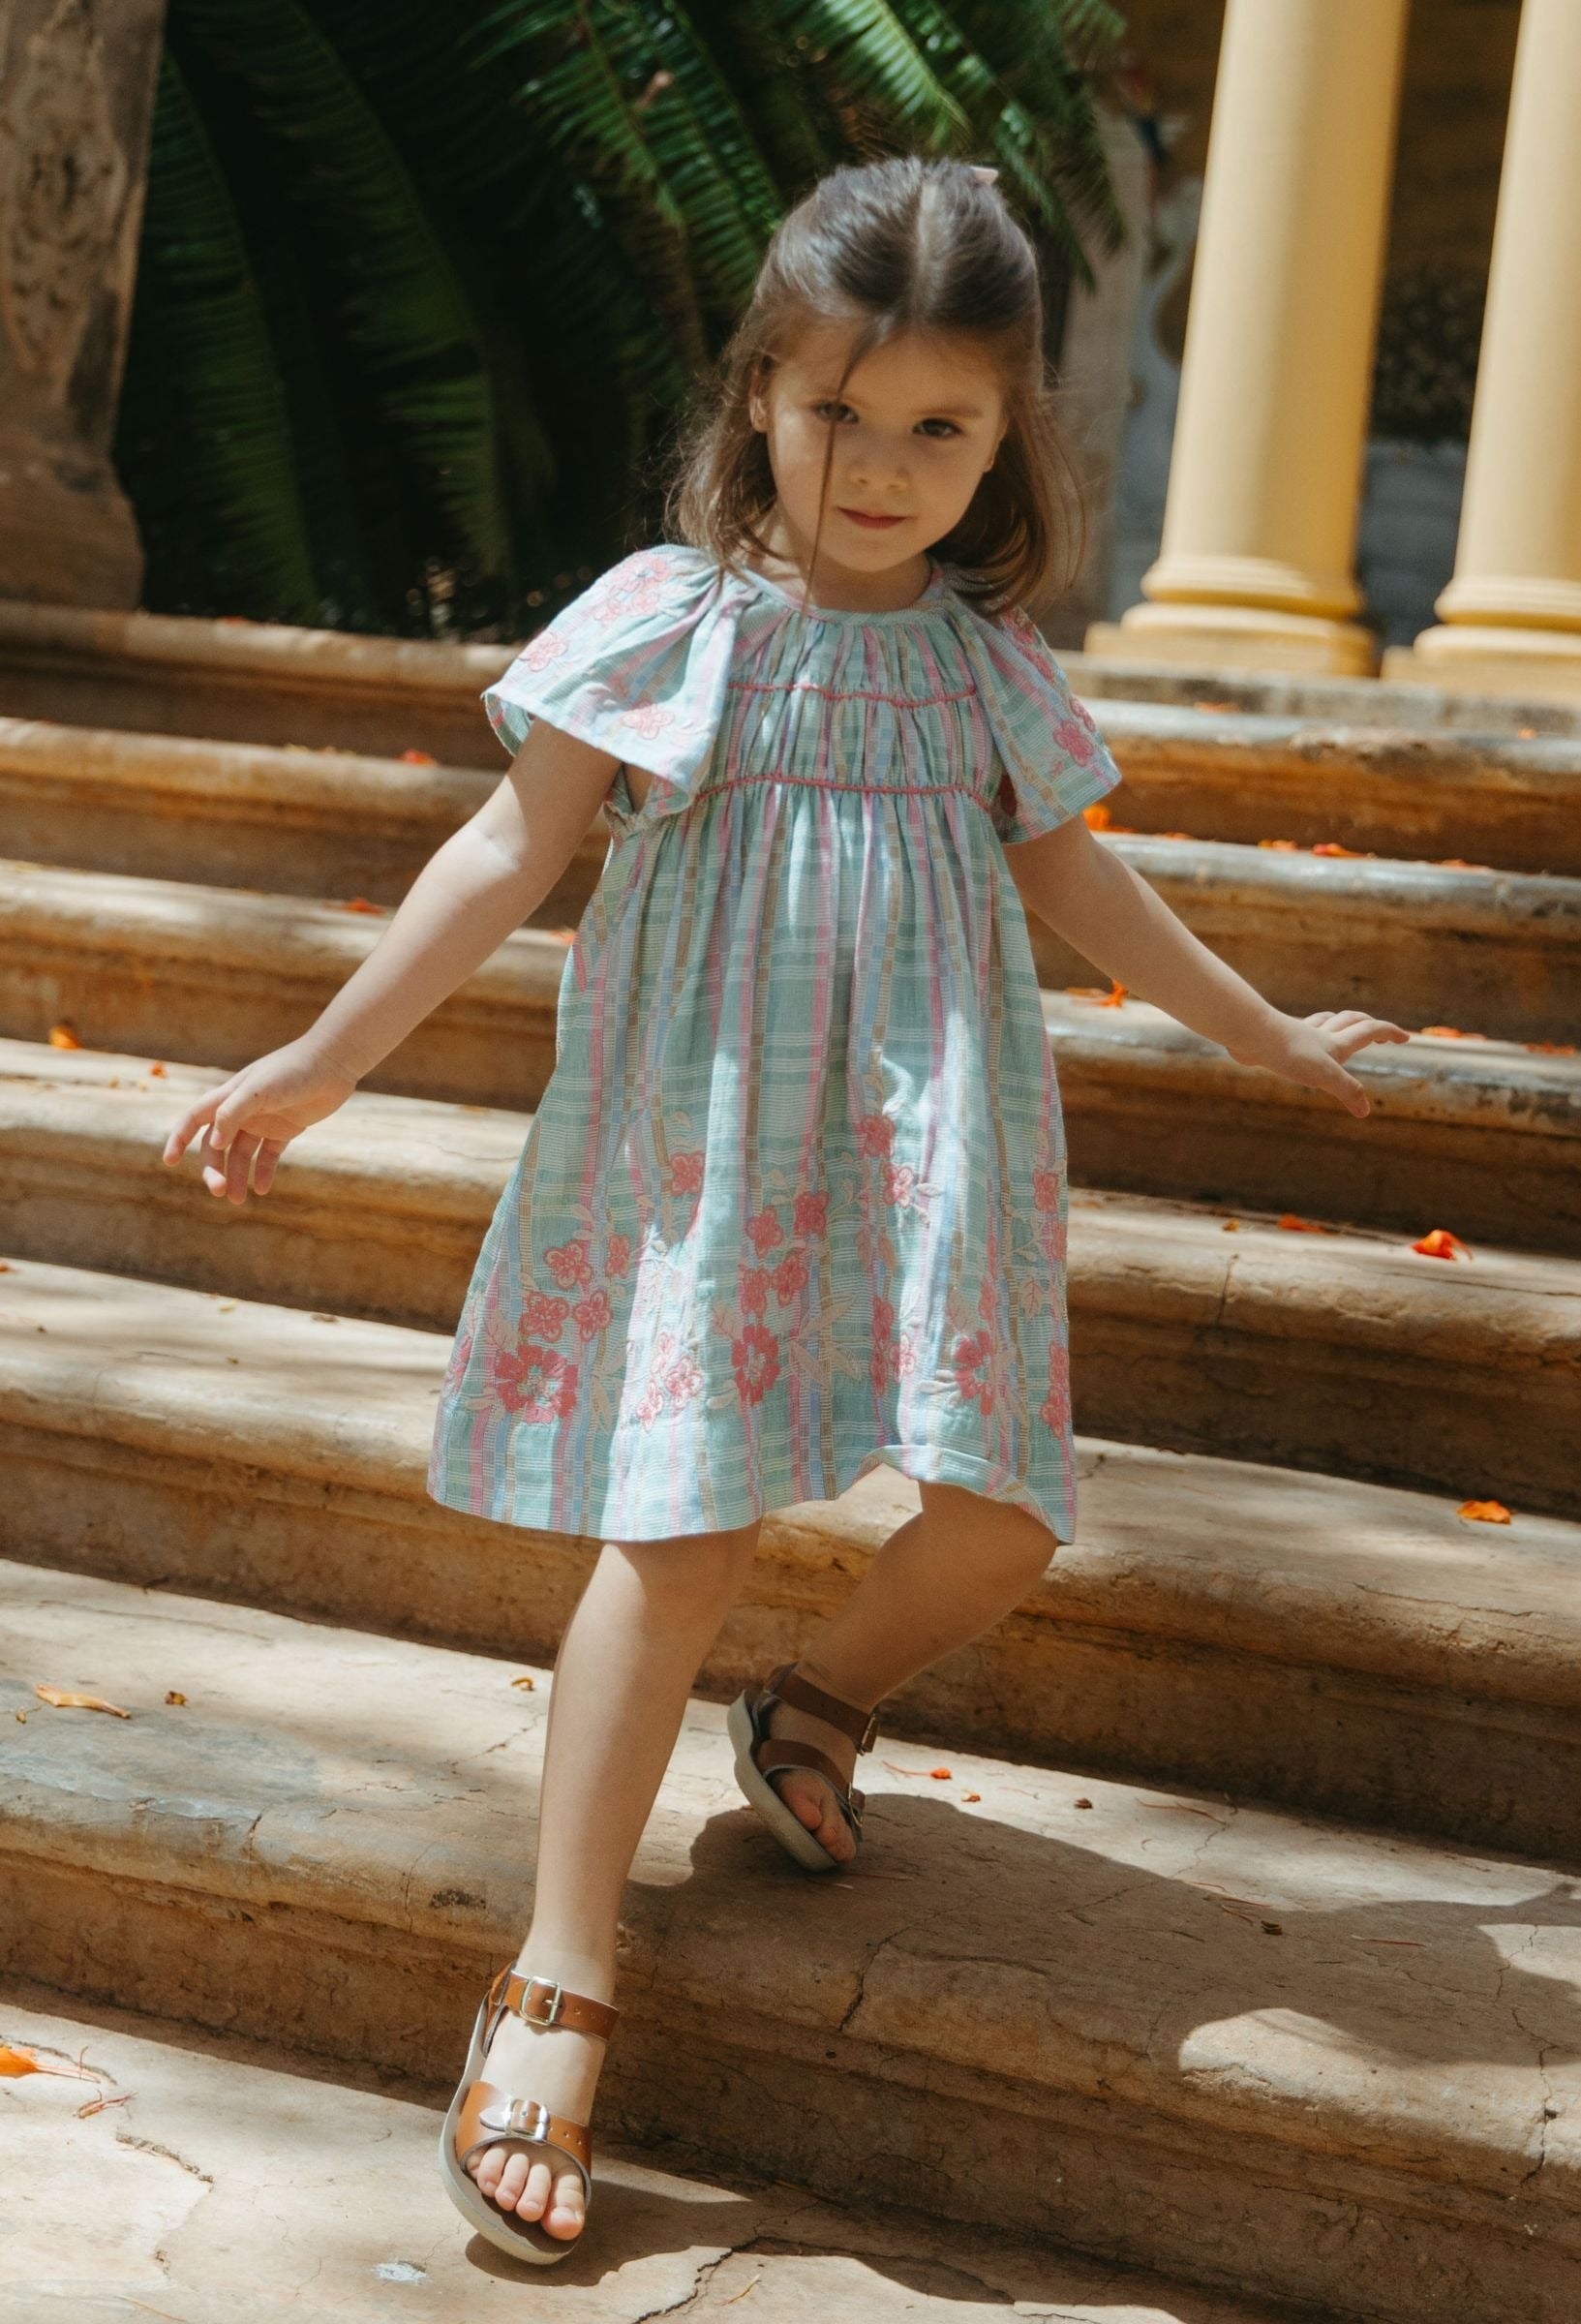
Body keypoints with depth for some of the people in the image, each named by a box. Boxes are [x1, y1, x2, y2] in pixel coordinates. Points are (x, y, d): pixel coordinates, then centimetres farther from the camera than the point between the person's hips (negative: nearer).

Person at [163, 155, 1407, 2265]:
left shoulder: (987, 657, 8)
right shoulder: (674, 618, -3)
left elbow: (1071, 873, 22)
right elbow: (514, 848, -2)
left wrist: (1262, 1031, 30)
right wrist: (327, 1056, -6)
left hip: (924, 1141, 4)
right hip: (705, 1141, -4)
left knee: (1003, 1517, -4)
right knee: (688, 1529, -10)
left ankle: (815, 1705, 30)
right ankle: (560, 1990, -1)